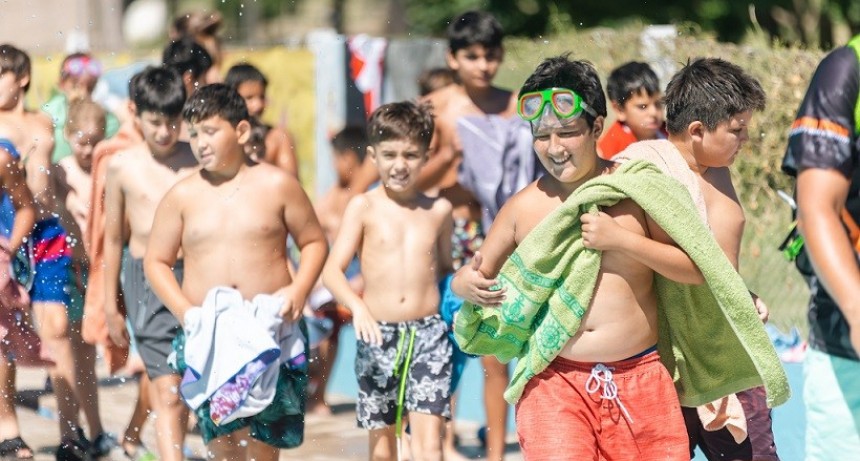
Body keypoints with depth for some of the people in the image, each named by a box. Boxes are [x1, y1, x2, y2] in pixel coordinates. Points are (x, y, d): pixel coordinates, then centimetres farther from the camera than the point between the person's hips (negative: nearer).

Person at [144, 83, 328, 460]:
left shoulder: (276, 185, 3)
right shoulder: (183, 196, 6)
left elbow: (314, 242, 10)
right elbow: (156, 261, 10)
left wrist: (299, 290, -8)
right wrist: (185, 311, -6)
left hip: (272, 331, -1)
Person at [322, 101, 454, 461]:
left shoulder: (439, 211, 7)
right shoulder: (364, 208, 1)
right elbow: (332, 270, -8)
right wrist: (358, 307, -23)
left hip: (429, 335, 0)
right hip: (378, 335, 0)